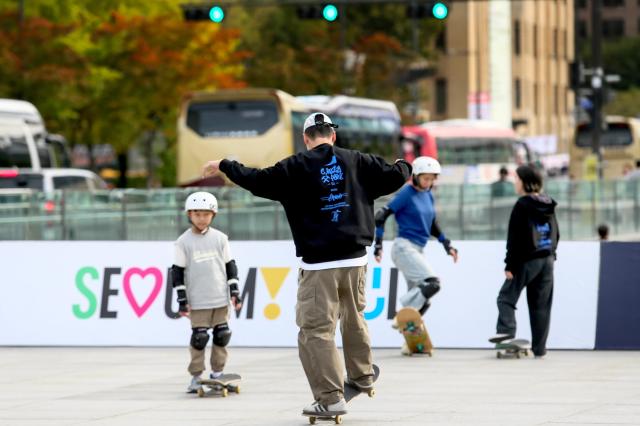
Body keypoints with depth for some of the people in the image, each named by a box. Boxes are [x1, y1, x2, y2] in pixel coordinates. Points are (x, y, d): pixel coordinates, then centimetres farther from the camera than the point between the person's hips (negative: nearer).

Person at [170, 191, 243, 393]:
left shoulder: (220, 238, 5)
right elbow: (177, 271, -1)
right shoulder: (183, 242, -3)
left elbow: (230, 265, 10)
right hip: (198, 301, -3)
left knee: (222, 335, 5)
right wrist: (182, 299, -5)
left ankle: (217, 373, 16)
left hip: (221, 299, 3)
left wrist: (234, 291, 4)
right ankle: (196, 376, 1)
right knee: (199, 337, -5)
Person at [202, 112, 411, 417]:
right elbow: (393, 176, 10)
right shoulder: (356, 161, 5)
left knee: (315, 330, -2)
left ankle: (331, 398, -8)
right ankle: (362, 376, 38)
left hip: (318, 265, -5)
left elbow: (258, 181, -3)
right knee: (354, 317, 26)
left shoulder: (296, 167, -4)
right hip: (355, 258, 5)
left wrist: (224, 166, 12)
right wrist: (404, 166, 34)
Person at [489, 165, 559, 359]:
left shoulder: (522, 206, -11)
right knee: (541, 305, 7)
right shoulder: (548, 206, 11)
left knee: (506, 297, 0)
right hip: (547, 260, 6)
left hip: (527, 261, -6)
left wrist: (510, 265, -12)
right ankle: (539, 348, 7)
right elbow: (556, 233, 17)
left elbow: (515, 238, -13)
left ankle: (506, 329, -23)